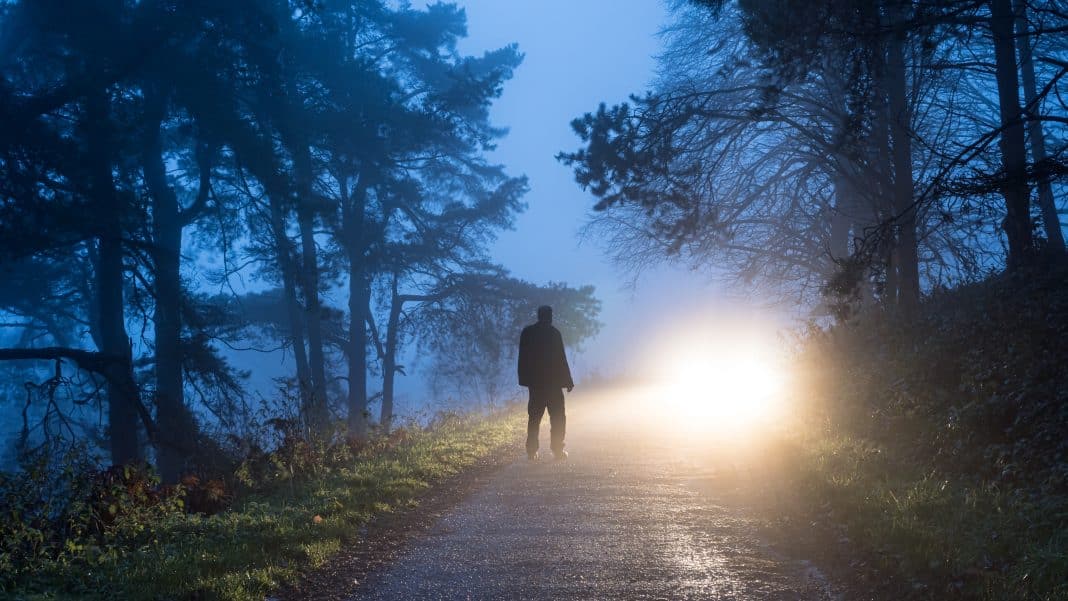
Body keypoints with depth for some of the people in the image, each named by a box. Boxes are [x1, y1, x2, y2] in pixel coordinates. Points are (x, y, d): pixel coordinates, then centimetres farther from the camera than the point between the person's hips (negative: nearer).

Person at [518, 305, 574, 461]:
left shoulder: (527, 332, 3)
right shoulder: (553, 333, -9)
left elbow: (522, 358, 6)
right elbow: (561, 359, -9)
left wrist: (524, 378, 12)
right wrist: (568, 380, -3)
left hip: (535, 382, 4)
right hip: (553, 381, -4)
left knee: (534, 417, 8)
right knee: (557, 416, 4)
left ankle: (532, 451, 3)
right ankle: (557, 449, -2)